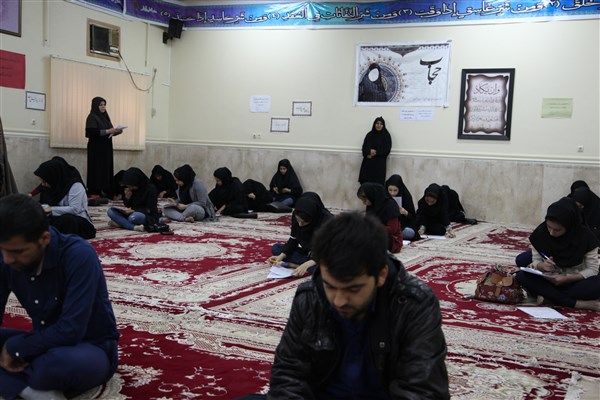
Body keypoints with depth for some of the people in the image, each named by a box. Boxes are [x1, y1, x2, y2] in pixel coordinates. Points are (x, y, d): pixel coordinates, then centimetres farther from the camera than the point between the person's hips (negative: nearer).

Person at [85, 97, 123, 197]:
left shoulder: (105, 116, 15)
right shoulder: (92, 117, -8)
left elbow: (109, 132, 18)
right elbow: (92, 132, -20)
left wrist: (117, 131, -3)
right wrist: (108, 131, -25)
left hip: (106, 148, 7)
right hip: (96, 148, -7)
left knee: (107, 169, 3)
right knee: (97, 170, -7)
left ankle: (105, 191, 5)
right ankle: (94, 192, -4)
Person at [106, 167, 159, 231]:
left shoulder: (150, 188, -15)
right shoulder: (129, 189, 1)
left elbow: (149, 210, -14)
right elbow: (127, 206, 10)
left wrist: (133, 210, -23)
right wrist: (127, 197, -10)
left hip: (149, 216, -7)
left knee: (133, 217, -39)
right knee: (110, 211, -12)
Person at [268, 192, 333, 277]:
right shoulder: (296, 216, -15)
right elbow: (293, 240, -4)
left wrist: (307, 264, -41)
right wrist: (281, 256, -20)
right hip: (306, 253, 6)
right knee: (275, 248, -7)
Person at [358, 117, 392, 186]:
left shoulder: (386, 135, 2)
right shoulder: (369, 135, 11)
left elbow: (387, 149, -4)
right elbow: (364, 147, 7)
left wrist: (376, 152, -14)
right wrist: (368, 153, -13)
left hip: (380, 163, -3)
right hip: (368, 162, 3)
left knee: (378, 183, -9)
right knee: (365, 182, -5)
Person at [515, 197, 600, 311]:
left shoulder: (584, 235, -17)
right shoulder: (541, 233, -13)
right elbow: (536, 261, -4)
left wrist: (567, 279, -27)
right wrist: (541, 266, -28)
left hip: (574, 281, -2)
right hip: (549, 280, 2)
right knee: (521, 276, -28)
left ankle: (549, 297, -23)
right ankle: (580, 304, -30)